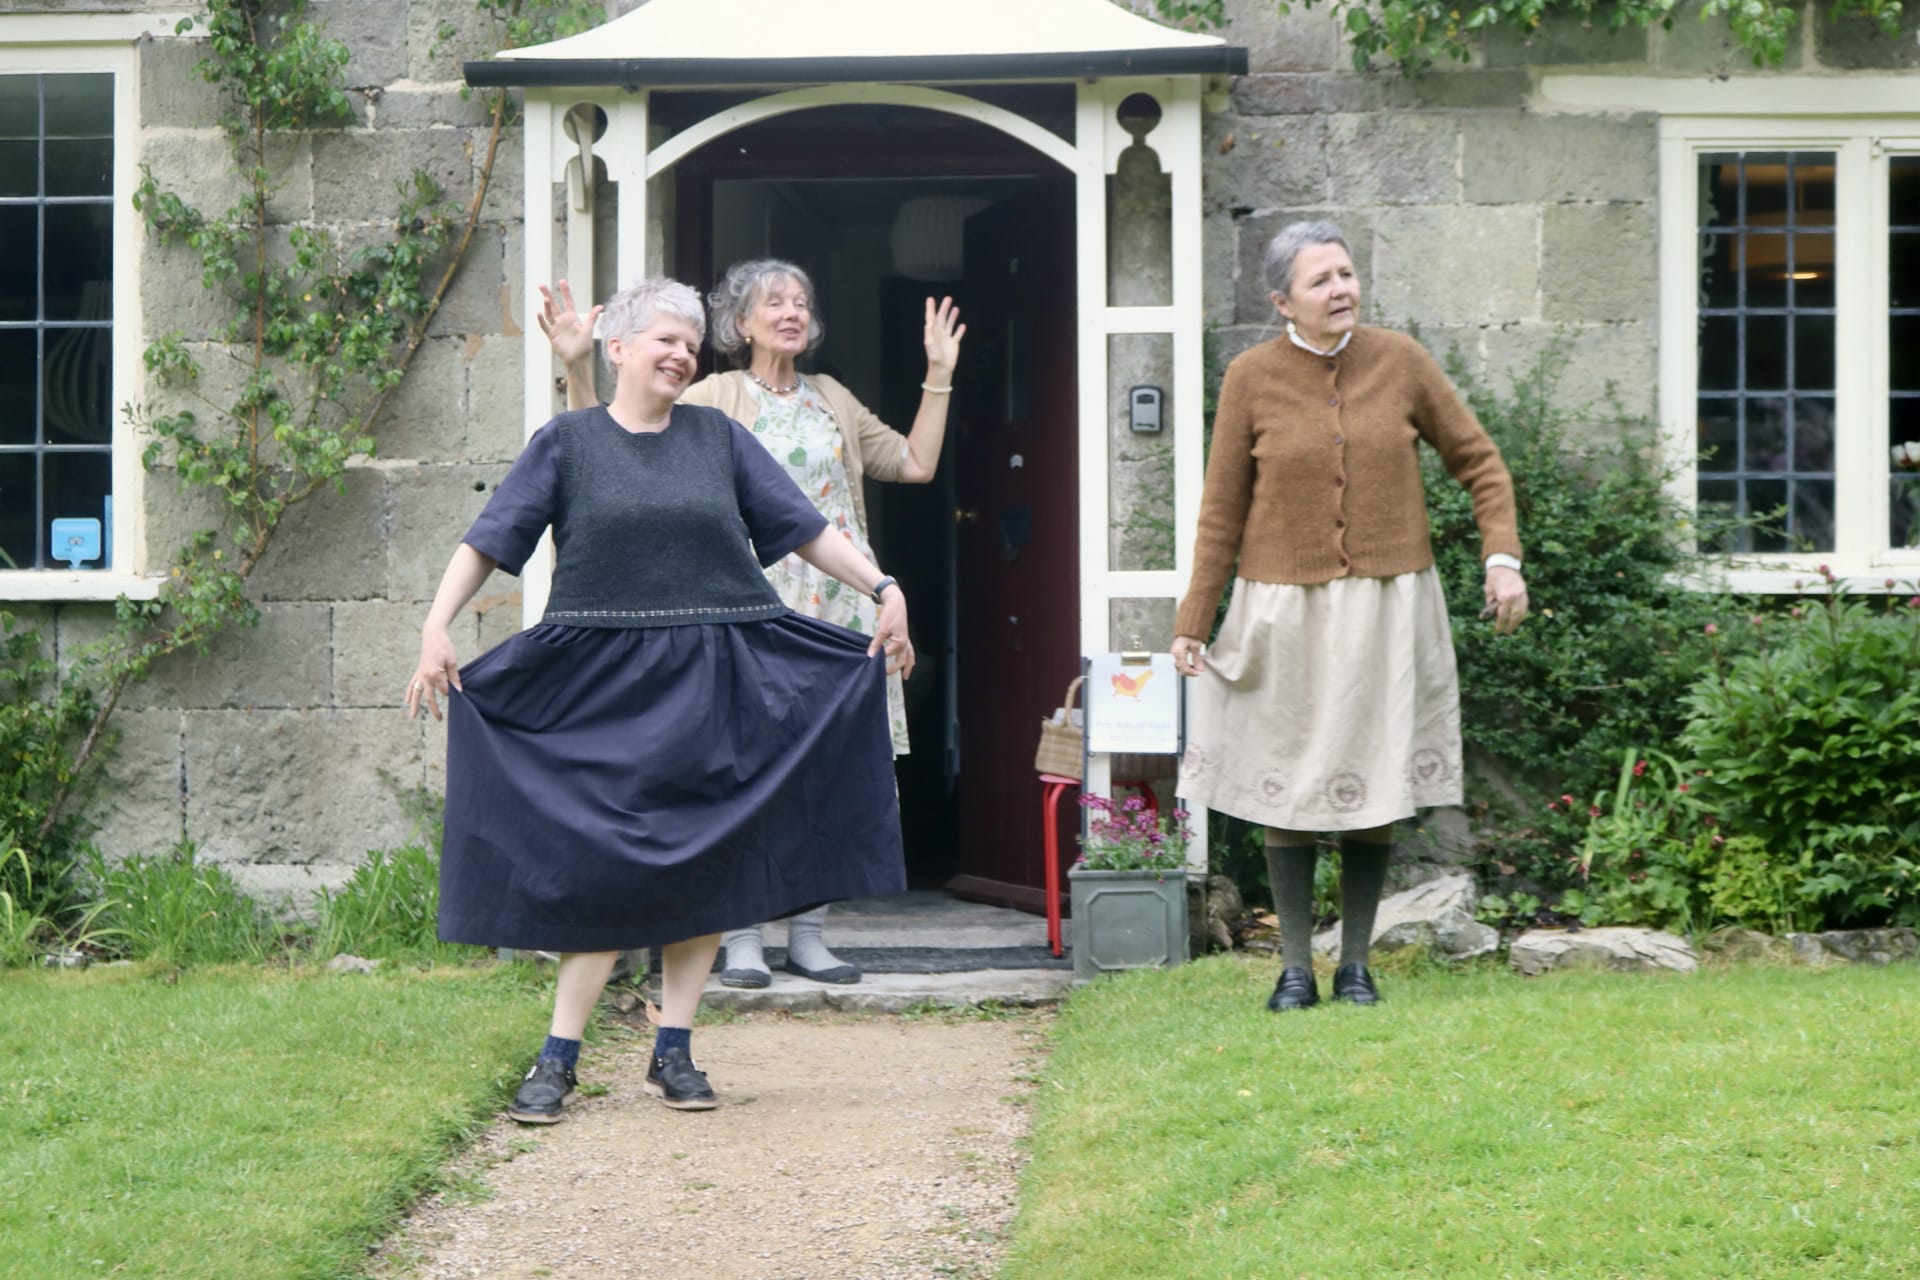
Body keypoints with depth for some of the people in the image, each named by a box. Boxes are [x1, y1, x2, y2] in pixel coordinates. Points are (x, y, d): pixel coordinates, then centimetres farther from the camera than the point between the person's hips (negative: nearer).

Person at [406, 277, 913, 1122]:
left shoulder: (719, 438, 10)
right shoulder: (567, 442, 4)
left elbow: (804, 529, 11)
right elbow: (488, 542, 0)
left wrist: (882, 588, 1)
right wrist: (438, 627, -12)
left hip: (715, 679, 3)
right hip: (606, 683, -3)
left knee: (703, 863, 3)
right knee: (601, 865, -5)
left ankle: (673, 1055, 12)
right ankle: (557, 1061, 2)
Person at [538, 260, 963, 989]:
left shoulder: (833, 401, 17)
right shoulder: (713, 400, 3)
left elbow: (915, 464, 22)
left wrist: (939, 374, 21)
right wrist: (577, 368, -13)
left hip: (835, 607, 4)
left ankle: (808, 934, 10)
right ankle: (742, 939, -2)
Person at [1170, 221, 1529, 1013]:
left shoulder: (1400, 362, 0)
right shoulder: (1251, 379, -3)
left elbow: (1477, 461, 7)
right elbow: (1222, 509, 1)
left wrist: (1502, 556, -5)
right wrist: (1193, 620, 0)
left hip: (1386, 607, 1)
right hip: (1285, 610, -1)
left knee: (1374, 783, 5)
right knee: (1288, 784, 3)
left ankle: (1356, 963, 16)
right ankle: (1295, 967, 12)